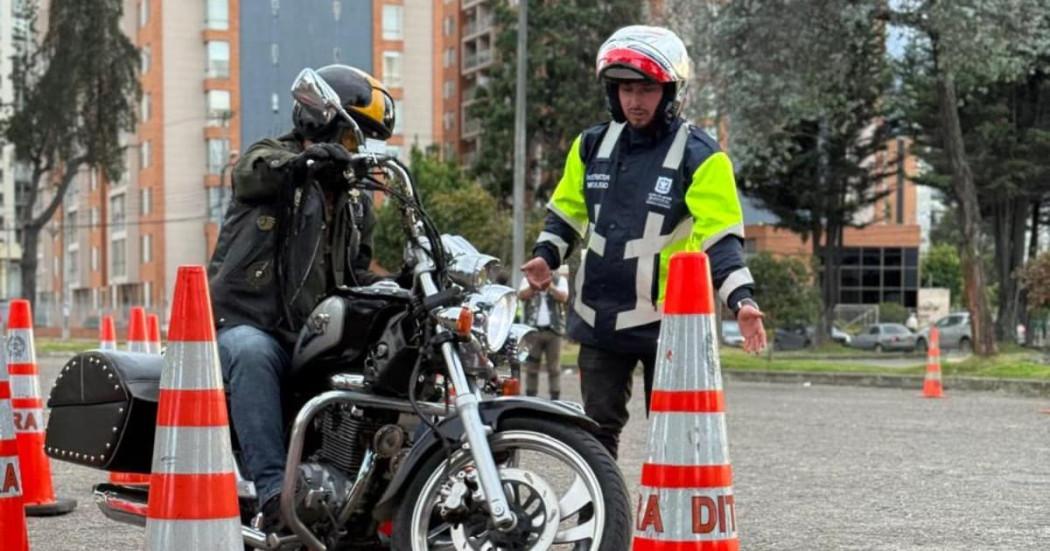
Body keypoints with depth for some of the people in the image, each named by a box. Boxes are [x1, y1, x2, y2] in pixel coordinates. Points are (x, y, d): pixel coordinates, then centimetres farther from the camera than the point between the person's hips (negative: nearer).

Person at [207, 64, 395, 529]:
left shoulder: (354, 202, 23)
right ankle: (274, 490, -46)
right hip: (245, 323, -6)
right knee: (252, 355, -39)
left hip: (314, 337, 6)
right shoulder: (272, 156, 3)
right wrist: (306, 159, -45)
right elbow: (251, 173, -23)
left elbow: (356, 274, 25)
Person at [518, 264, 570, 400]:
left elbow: (563, 297, -7)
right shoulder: (529, 279, 12)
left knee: (554, 367, -2)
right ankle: (530, 398, 7)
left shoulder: (559, 279, 9)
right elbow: (522, 295, -5)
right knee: (531, 366, 3)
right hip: (533, 329, 1)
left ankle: (555, 398, 0)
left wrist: (549, 285, -20)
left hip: (553, 329, -1)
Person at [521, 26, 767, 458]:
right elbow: (567, 210, 20)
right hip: (600, 320, 5)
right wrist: (546, 256, 3)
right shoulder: (592, 145, 8)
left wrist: (741, 300, -24)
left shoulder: (699, 156, -8)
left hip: (666, 323, -4)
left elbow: (721, 238, -12)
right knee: (598, 428, 10)